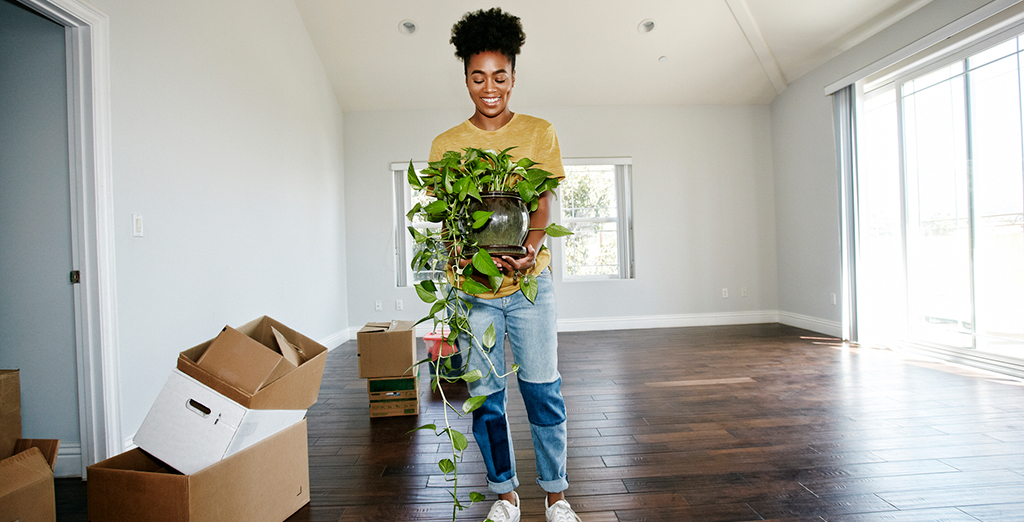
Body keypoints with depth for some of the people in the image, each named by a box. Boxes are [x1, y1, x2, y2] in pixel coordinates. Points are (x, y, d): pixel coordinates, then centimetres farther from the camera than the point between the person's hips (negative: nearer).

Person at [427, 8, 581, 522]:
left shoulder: (539, 133, 7)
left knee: (542, 388, 2)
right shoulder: (445, 144, 8)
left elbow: (544, 200, 0)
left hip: (530, 280, 0)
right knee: (485, 394, 7)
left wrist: (531, 245, -21)